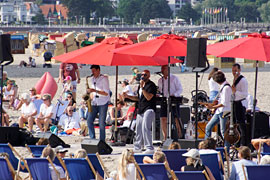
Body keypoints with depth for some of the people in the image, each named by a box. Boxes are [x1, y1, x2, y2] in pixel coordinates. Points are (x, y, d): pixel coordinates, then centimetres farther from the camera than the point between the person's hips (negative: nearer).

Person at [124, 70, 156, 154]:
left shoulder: (151, 85, -9)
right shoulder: (141, 85, 18)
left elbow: (148, 97, -20)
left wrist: (142, 87, -23)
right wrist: (128, 96, 15)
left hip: (149, 109, -9)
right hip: (141, 110, 9)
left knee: (145, 128, -19)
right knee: (139, 129, 13)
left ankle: (150, 148, -20)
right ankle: (137, 147, 25)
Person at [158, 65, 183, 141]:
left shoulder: (174, 78, 0)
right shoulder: (160, 80, 14)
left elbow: (180, 89, -4)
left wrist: (174, 95, -20)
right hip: (164, 101, 5)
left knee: (176, 119, -5)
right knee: (163, 119, -1)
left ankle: (179, 137, -1)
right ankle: (165, 138, 5)